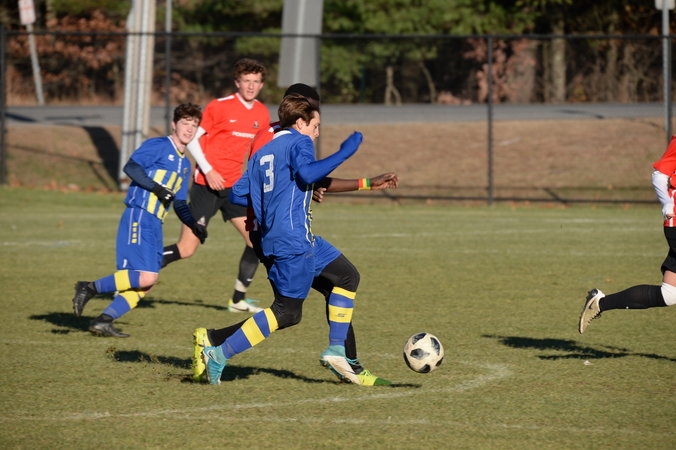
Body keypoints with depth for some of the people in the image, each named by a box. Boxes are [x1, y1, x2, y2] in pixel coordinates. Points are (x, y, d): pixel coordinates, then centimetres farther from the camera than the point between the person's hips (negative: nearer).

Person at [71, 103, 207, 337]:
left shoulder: (185, 165, 23)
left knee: (146, 283, 3)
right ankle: (90, 288, -11)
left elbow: (180, 204, 28)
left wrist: (195, 225, 13)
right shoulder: (158, 146, -2)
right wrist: (157, 188, -23)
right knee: (146, 277, -20)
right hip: (138, 218, -9)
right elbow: (131, 166, -15)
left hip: (155, 224, 9)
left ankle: (103, 320, 5)